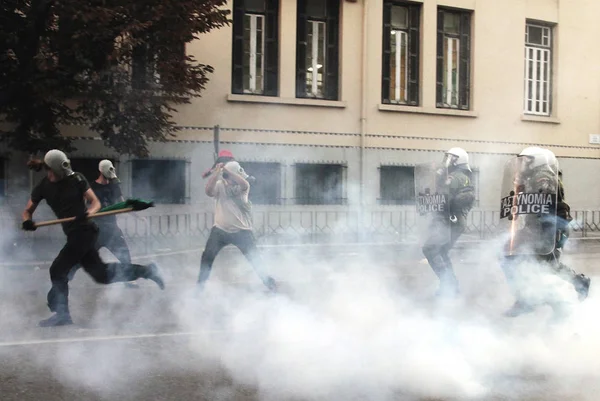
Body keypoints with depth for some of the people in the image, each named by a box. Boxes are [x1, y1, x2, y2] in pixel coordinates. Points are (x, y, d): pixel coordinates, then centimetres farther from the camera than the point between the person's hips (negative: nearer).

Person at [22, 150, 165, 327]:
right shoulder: (43, 187, 4)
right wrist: (27, 221, -13)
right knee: (101, 274, 9)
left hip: (84, 231, -6)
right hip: (73, 233, 6)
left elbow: (96, 202, -5)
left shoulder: (76, 179, -7)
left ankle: (61, 314, 6)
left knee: (58, 270, -8)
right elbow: (28, 211, 10)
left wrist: (89, 212, -26)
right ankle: (145, 271, 21)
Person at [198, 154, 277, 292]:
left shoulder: (243, 187, -3)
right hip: (220, 230, 1)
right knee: (207, 256, -6)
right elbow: (208, 191, -23)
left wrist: (225, 169, -31)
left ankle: (270, 284, 15)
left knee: (255, 259, 1)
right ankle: (200, 286, 10)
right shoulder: (219, 185, -2)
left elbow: (244, 184, -28)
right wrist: (216, 171, -30)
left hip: (242, 231, 0)